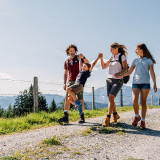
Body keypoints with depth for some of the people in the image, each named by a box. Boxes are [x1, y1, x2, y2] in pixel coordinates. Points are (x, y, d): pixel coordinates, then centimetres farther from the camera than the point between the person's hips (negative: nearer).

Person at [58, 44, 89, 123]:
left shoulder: (78, 58, 5)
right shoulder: (66, 62, 15)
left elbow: (88, 63, -6)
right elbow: (65, 73, 17)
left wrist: (83, 57, -24)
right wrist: (64, 83, 8)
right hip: (70, 81, 3)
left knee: (80, 99, -5)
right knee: (67, 98, -9)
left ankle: (82, 117, 3)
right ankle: (66, 117, -12)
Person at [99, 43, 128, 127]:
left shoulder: (122, 57, -1)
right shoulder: (111, 58, 16)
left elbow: (125, 69, -6)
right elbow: (104, 66, 15)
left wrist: (118, 73, -24)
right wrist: (101, 58, 2)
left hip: (117, 80, -6)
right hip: (109, 80, 6)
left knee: (111, 97, -18)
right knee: (110, 99, 7)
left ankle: (107, 119, -19)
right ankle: (115, 115, 26)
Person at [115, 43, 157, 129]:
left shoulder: (148, 60, 9)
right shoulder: (135, 60, 18)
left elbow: (152, 73, 3)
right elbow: (129, 72, 21)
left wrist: (154, 84, -7)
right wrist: (120, 76, 11)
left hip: (145, 83, -2)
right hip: (136, 82, 2)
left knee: (143, 102, -1)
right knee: (134, 100, -14)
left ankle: (143, 121, 7)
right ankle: (137, 117, 9)